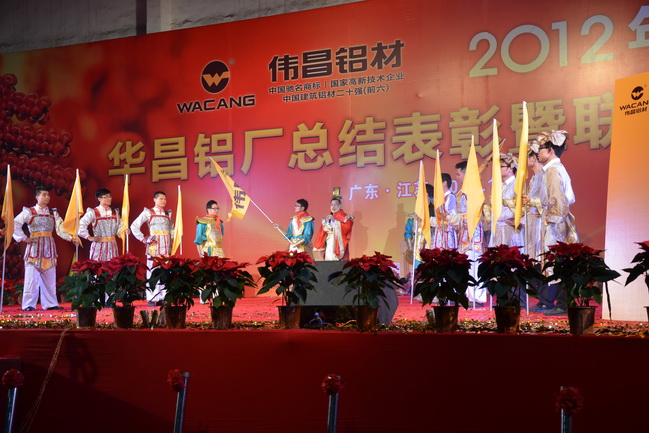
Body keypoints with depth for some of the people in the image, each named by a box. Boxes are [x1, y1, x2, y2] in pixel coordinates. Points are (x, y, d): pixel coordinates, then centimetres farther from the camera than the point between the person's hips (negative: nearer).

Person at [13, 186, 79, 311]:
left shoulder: (53, 213, 14)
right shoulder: (29, 212, 2)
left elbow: (60, 230, 7)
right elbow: (15, 224, -4)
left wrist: (71, 238, -7)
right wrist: (23, 238, -10)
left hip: (49, 247, 4)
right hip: (35, 246, -4)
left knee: (50, 277, 5)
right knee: (32, 276, -6)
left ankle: (50, 303, 10)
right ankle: (29, 304, 0)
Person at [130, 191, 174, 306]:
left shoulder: (168, 214, 16)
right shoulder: (148, 212, 4)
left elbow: (172, 228, 31)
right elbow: (134, 226, 2)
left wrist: (171, 238, 14)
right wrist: (143, 239, -4)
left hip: (166, 246, 4)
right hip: (154, 245, -4)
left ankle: (162, 298, 6)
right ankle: (151, 299, -3)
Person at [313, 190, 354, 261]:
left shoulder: (346, 218, 2)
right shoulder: (327, 219, 14)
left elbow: (347, 228, -16)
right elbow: (322, 234, 9)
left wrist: (335, 220, -14)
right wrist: (320, 247, 2)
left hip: (340, 246, -4)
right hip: (329, 247, 4)